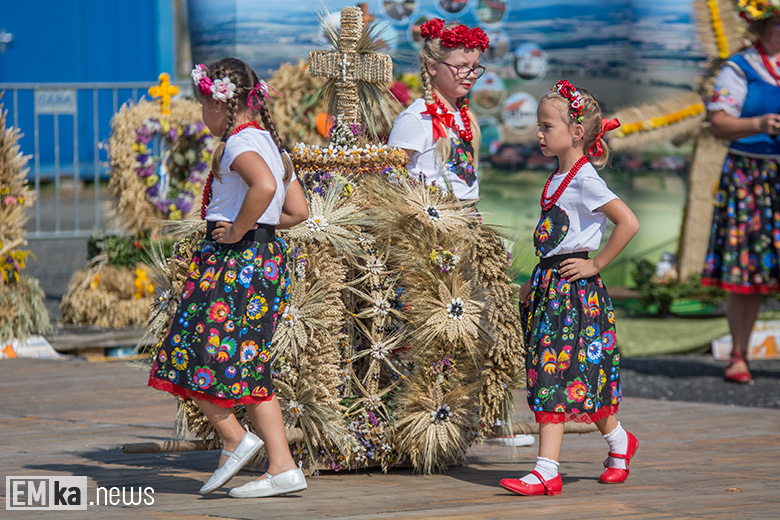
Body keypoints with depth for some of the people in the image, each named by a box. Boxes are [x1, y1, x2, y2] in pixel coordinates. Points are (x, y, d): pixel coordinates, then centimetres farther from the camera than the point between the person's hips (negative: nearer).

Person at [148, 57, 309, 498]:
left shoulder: (240, 142, -12)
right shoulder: (270, 143, 17)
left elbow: (264, 185, -33)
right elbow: (299, 210, 21)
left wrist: (238, 230, -20)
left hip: (235, 258, -10)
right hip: (268, 257, 10)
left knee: (193, 357, -3)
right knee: (248, 368, 9)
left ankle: (235, 440, -7)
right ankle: (283, 466, 2)